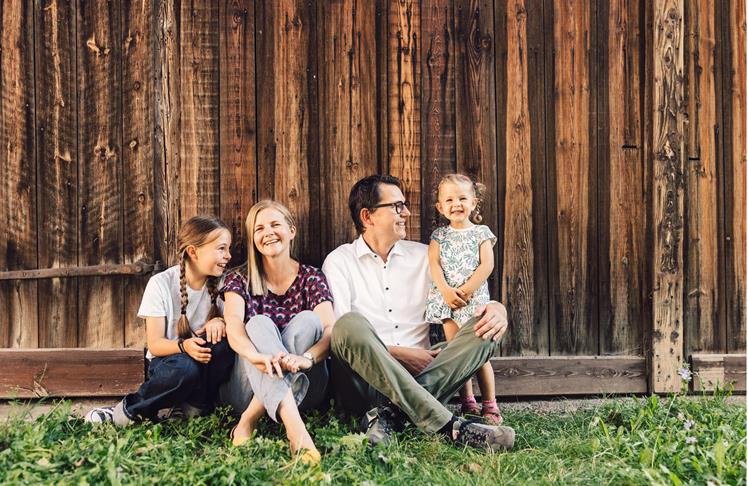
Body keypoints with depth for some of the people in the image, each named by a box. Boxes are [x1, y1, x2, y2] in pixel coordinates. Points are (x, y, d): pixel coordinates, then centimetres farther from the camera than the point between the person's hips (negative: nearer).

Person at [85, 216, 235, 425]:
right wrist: (183, 346, -35)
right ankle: (126, 411, -16)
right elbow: (155, 344, -14)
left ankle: (195, 405, -9)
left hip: (204, 359, 4)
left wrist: (220, 322, -23)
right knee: (185, 368, -39)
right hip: (166, 359, -3)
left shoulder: (220, 283, -1)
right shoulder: (161, 284, -13)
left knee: (225, 340, -30)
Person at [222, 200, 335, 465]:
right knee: (259, 324, -28)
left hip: (304, 387, 0)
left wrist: (306, 358, -37)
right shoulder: (240, 280, 5)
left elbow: (330, 329, -12)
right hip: (252, 387, 0)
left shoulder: (311, 278, 6)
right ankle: (294, 426, -51)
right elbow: (234, 325, -16)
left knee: (307, 320, -25)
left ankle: (249, 420, -32)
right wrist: (258, 356, -41)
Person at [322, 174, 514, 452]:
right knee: (351, 324, -34)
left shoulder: (423, 256, 20)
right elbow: (339, 332, -6)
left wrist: (497, 308, -9)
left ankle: (390, 414, -33)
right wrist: (399, 354, -15)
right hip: (366, 381, -4)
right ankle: (449, 427, -42)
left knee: (488, 327, -16)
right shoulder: (339, 261, 7)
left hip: (423, 375, 4)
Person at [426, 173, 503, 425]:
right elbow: (434, 264, 0)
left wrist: (466, 290, -16)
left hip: (474, 298, -3)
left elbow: (487, 265, -5)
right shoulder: (439, 235, 11)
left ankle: (490, 405, 1)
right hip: (446, 298, 3)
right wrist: (446, 290, -16)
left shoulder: (481, 233, 5)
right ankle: (467, 404, 11)